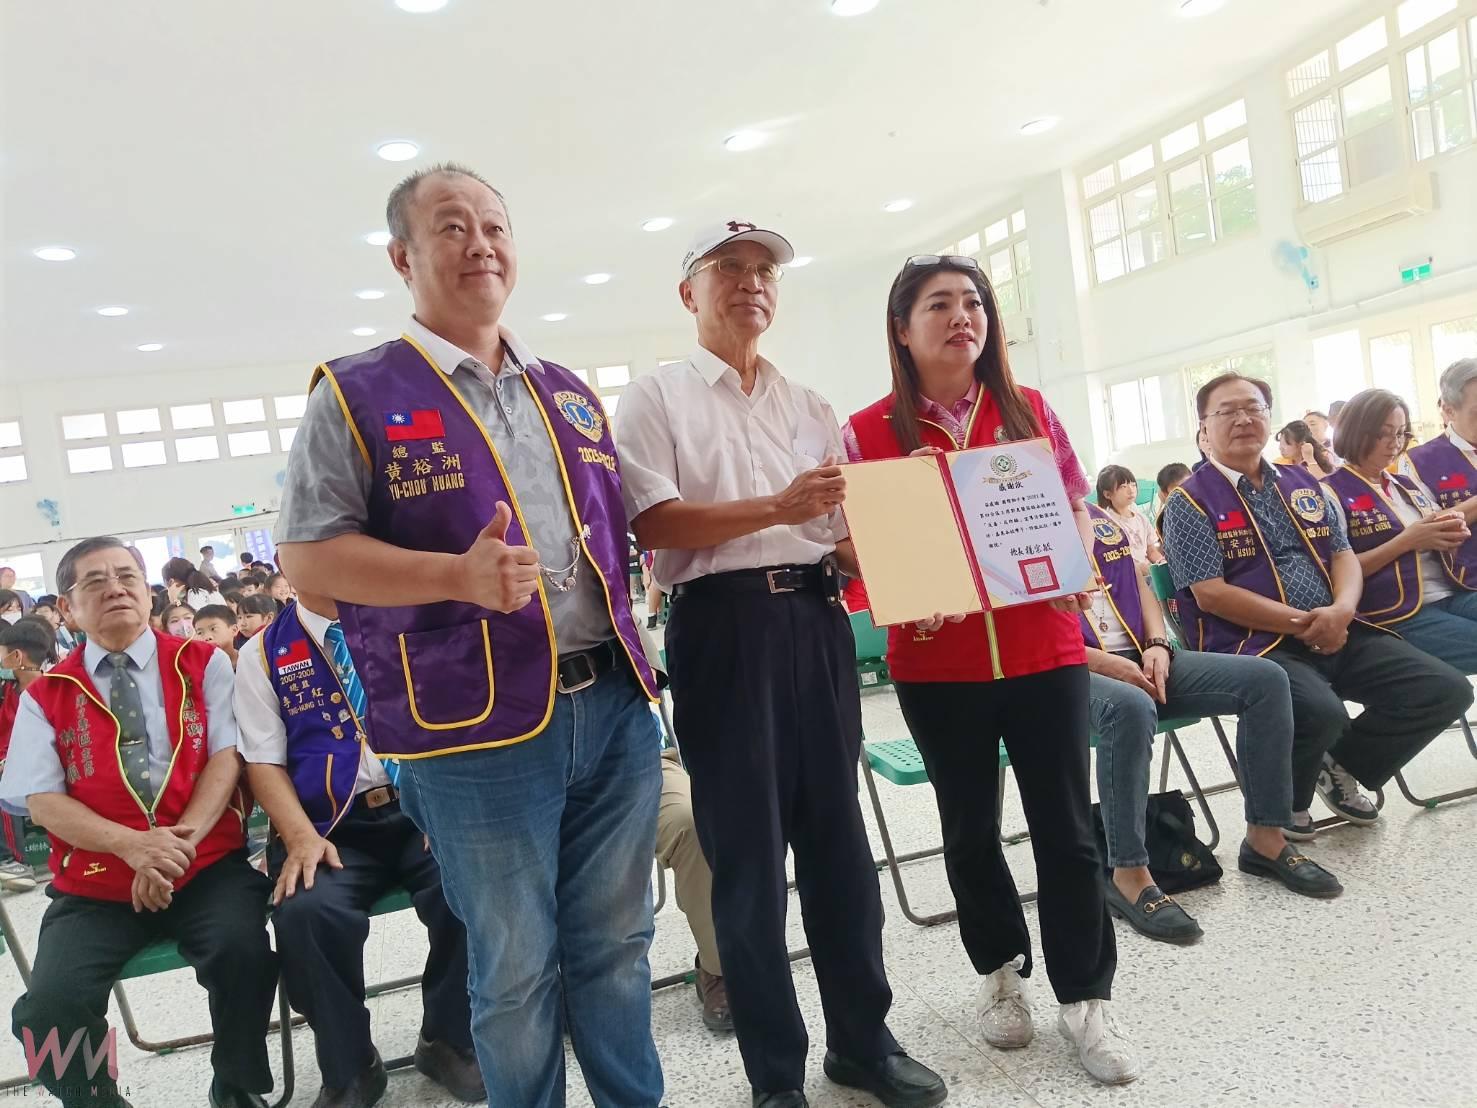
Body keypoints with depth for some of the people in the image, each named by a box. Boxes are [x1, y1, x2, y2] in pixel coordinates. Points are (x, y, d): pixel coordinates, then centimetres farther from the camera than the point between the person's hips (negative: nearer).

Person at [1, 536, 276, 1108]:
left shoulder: (203, 664, 7)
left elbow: (227, 757, -3)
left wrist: (179, 844, -18)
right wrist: (132, 846, -18)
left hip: (208, 867, -1)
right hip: (95, 885, 2)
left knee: (243, 951, -28)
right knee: (49, 1007, -21)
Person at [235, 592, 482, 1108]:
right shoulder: (263, 654, 9)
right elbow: (264, 761, 4)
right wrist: (301, 838, -13)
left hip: (421, 809, 0)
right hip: (332, 830, 0)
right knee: (305, 912, -30)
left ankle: (447, 1039, 0)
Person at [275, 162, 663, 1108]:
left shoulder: (568, 393, 15)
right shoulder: (358, 394, -1)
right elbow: (306, 557, -6)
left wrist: (635, 655, 10)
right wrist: (457, 576, -19)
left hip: (615, 708, 5)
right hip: (478, 727, -4)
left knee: (617, 948, 17)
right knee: (516, 973, 9)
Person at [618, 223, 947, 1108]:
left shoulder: (811, 407, 18)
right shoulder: (657, 398, 3)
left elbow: (851, 531, 17)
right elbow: (655, 522, -10)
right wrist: (777, 509, -20)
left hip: (818, 619, 5)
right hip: (724, 625, -4)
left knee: (838, 834, 11)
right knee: (748, 850, 3)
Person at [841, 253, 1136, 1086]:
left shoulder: (1030, 410, 5)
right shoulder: (869, 432, -3)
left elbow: (1077, 509, 12)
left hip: (1044, 648, 1)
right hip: (937, 661, -1)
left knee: (1065, 825, 5)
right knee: (971, 827, 14)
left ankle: (1085, 996, 21)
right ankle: (1002, 971, 36)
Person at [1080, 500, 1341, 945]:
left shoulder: (1102, 519, 19)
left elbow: (1138, 585, 19)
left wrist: (1156, 645, -1)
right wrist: (1102, 662, -20)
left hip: (1138, 659, 8)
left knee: (1264, 678, -7)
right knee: (1131, 708, -41)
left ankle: (1264, 837, 1)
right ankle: (1129, 875, -31)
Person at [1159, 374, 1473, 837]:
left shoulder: (1303, 484, 17)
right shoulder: (1191, 502, -4)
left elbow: (1344, 555, 12)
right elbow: (1211, 594, -12)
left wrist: (1342, 611, -11)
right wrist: (1303, 623, -15)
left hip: (1337, 634, 7)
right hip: (1254, 644, -7)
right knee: (1321, 712, -34)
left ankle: (1343, 766, 15)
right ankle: (1284, 800, -1)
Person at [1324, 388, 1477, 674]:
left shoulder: (1408, 486, 20)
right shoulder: (1332, 493, -3)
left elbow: (1440, 552, 24)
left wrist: (1452, 535, 1)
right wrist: (1405, 542, -15)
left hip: (1454, 595, 8)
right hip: (1400, 615, -7)